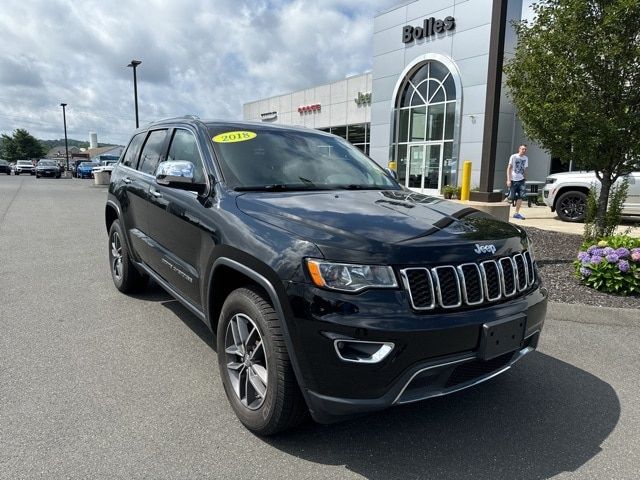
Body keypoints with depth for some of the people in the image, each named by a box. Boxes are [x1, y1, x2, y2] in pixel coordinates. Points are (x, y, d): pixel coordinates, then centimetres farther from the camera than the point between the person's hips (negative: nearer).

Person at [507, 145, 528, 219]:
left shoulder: (526, 158, 12)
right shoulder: (513, 157, -3)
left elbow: (524, 169, 19)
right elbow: (509, 168, -5)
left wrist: (525, 178, 13)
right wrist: (508, 180, -13)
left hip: (521, 180, 4)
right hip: (513, 180, -4)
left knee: (521, 196, -8)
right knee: (511, 198, -4)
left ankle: (516, 213, -2)